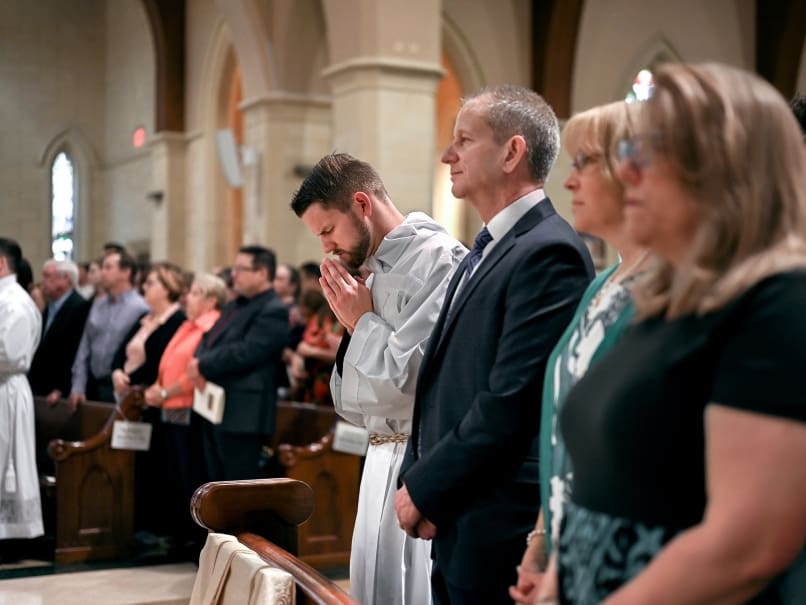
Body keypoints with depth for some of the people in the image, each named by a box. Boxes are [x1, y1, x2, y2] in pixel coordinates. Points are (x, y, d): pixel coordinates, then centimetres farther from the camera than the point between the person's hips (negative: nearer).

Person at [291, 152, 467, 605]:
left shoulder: (438, 258, -13)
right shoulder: (374, 271, 14)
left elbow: (411, 373, -21)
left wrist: (362, 320, -7)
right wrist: (352, 321, 2)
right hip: (381, 457, 9)